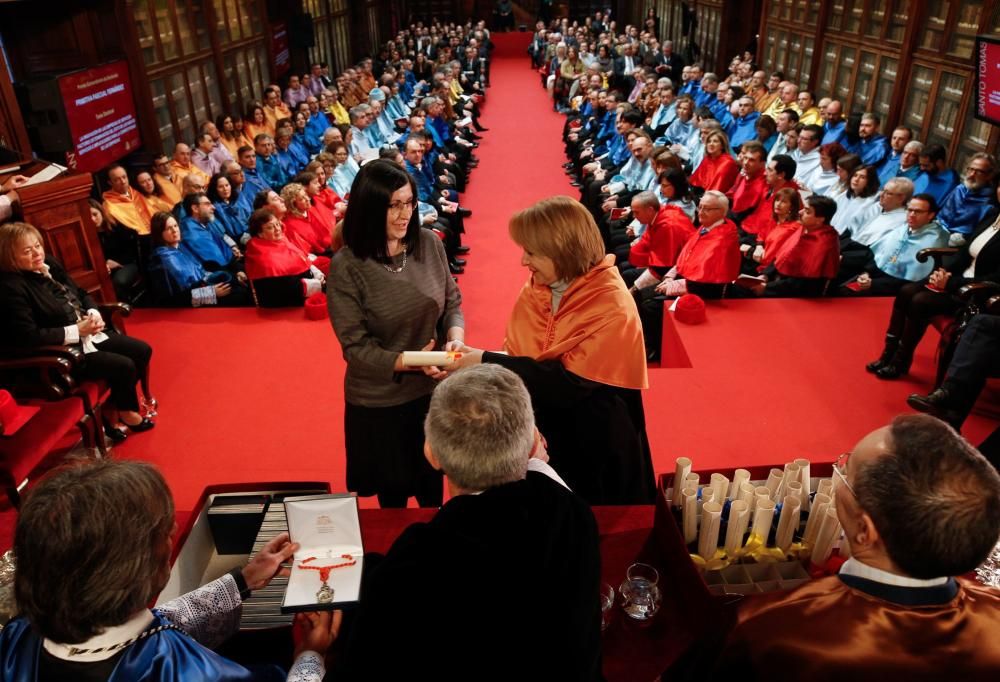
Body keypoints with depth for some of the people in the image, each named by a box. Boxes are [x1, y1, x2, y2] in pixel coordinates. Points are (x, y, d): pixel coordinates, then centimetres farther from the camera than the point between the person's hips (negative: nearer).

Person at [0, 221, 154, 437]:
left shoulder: (49, 265, 4)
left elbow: (81, 293, 15)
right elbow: (28, 337, -25)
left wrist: (93, 313, -7)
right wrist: (77, 330, -23)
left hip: (89, 334, 9)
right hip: (64, 350, -9)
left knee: (142, 350, 1)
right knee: (124, 366, -20)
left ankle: (110, 408, 11)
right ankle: (126, 412, 10)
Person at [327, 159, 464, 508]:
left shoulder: (429, 244, -6)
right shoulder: (347, 265, -17)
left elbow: (452, 302, 4)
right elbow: (356, 347, -17)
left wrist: (455, 338, -17)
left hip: (434, 389, 3)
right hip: (379, 401, -3)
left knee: (433, 488, 21)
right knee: (393, 493, 18)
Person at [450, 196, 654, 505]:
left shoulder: (611, 307, -23)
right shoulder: (534, 290, -3)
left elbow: (571, 384, -28)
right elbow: (519, 355, 1)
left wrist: (489, 362, -26)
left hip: (595, 448, -5)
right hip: (540, 435, 6)